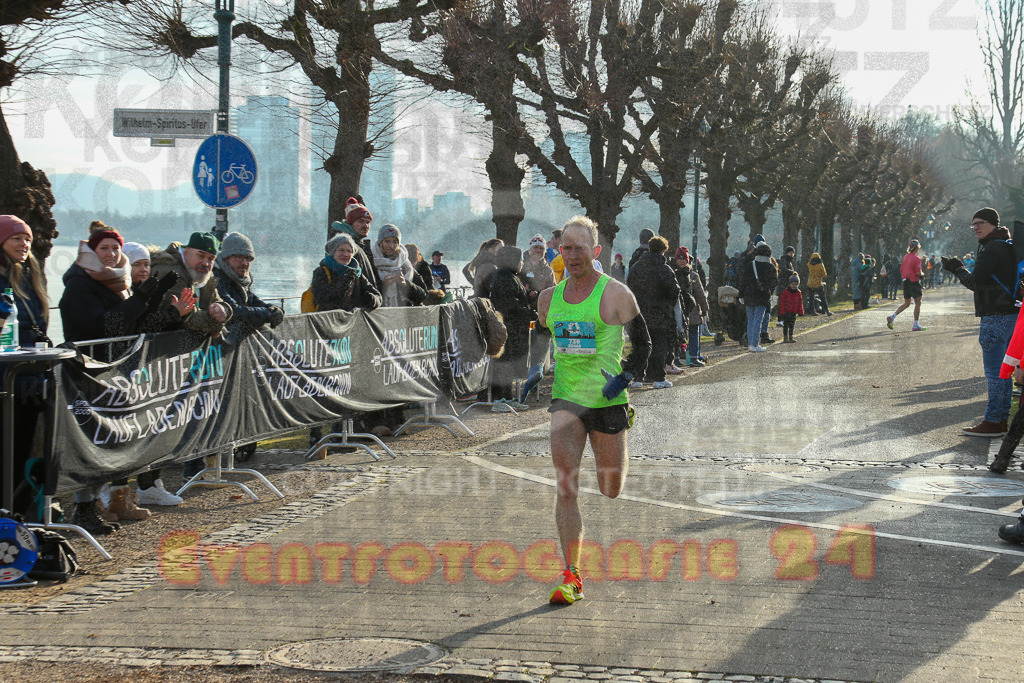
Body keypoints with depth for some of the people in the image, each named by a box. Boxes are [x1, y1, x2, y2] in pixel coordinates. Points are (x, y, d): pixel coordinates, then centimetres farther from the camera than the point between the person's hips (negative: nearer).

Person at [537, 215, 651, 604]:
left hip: (607, 400, -2)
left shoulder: (616, 294, -6)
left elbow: (642, 344, -1)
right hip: (565, 399, 3)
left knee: (611, 490, 8)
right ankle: (571, 577, -15)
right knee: (565, 483, -14)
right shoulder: (549, 298, 8)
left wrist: (623, 378, -14)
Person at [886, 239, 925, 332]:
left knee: (906, 303, 15)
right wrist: (922, 274, 2)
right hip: (914, 282, -7)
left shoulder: (906, 257, 10)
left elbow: (901, 271, 14)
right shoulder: (916, 258, -13)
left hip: (905, 282, 7)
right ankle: (916, 325, 4)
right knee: (917, 303, 4)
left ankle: (892, 317, -2)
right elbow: (918, 273, -18)